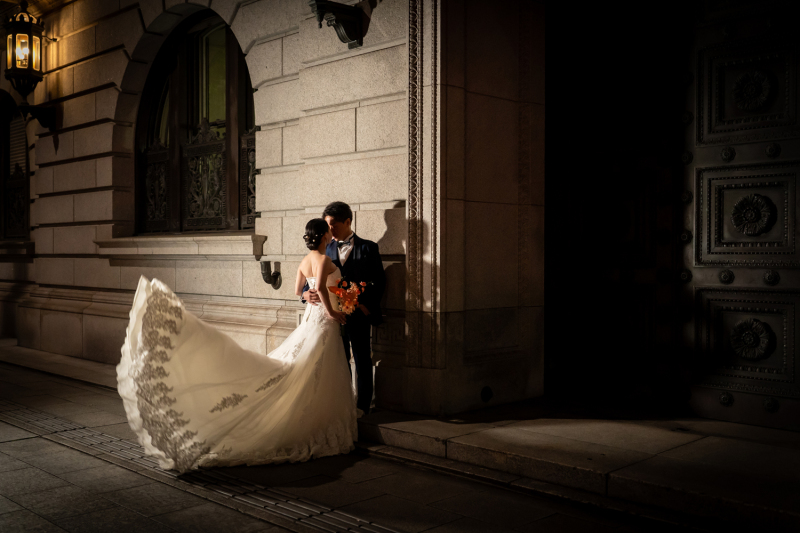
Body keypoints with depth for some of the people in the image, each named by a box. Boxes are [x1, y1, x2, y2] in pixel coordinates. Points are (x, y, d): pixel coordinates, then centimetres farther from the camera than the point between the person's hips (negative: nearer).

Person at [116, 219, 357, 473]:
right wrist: (330, 311, -21)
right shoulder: (324, 259, -16)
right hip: (323, 321, -8)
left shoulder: (305, 261, 10)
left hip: (310, 318, 8)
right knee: (319, 382, -2)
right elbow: (320, 287, -34)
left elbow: (297, 291, 20)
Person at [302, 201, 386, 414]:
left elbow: (379, 281, -1)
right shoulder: (327, 250, 10)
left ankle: (363, 406, 11)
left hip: (359, 314, -3)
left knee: (362, 361, 3)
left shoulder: (368, 248, 1)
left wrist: (366, 305, -11)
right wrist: (307, 293, -13)